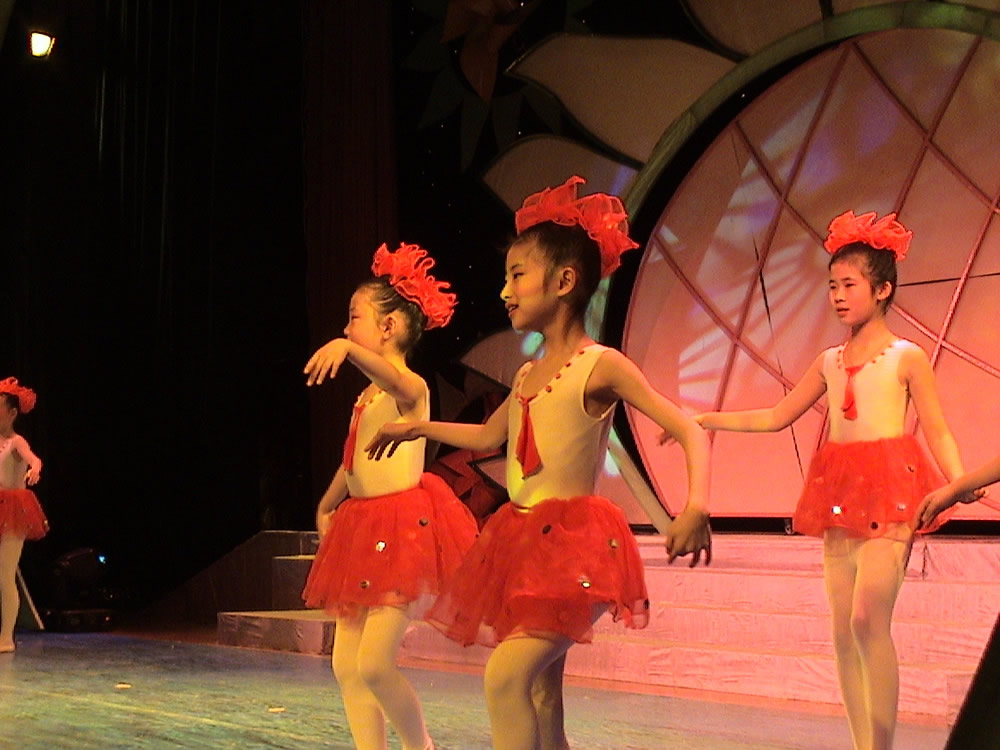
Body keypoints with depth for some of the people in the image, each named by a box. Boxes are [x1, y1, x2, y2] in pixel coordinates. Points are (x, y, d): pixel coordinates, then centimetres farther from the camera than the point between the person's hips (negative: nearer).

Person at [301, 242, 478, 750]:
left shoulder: (410, 388, -10)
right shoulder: (365, 398, 16)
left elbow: (392, 375, -35)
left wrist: (347, 347, -52)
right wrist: (326, 507, 29)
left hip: (403, 526, -9)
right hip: (361, 530, 9)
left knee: (374, 664, -15)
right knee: (345, 666, 6)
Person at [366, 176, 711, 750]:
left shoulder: (600, 367, -9)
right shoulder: (528, 375, 14)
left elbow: (690, 433, -14)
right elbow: (488, 437, 33)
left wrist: (697, 507, -29)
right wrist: (417, 429, 36)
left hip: (574, 545, -8)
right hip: (522, 542, 8)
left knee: (508, 675, -23)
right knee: (541, 698, 10)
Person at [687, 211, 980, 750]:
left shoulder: (906, 357, 1)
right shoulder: (829, 362, 14)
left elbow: (937, 431, -2)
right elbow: (777, 417, 19)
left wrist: (959, 482, -21)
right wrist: (706, 420, 13)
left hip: (890, 489, -6)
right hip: (839, 492, 6)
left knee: (868, 617, -20)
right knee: (843, 629, 4)